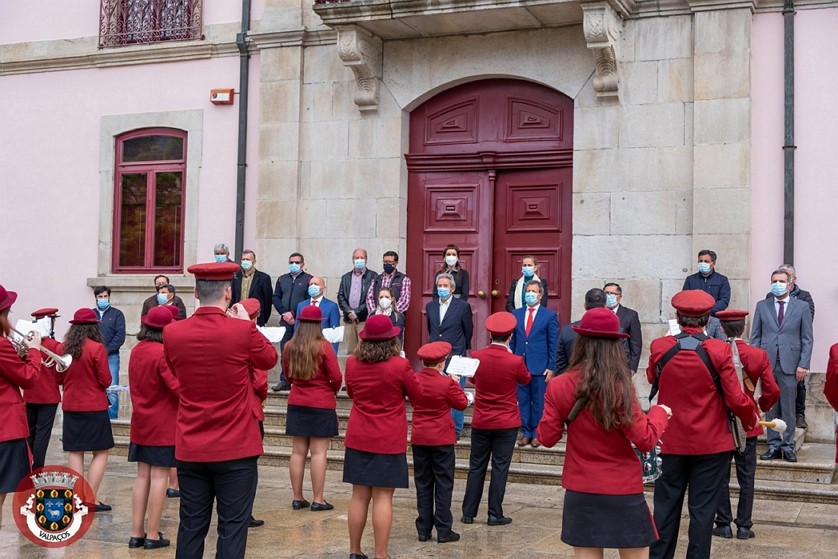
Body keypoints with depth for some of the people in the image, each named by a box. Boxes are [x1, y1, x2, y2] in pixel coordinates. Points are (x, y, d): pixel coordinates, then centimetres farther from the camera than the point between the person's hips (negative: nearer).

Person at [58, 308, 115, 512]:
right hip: (94, 407, -5)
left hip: (70, 406, 5)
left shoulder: (63, 348, -2)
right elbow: (105, 381, -12)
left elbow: (58, 378, 9)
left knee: (75, 452, 10)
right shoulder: (97, 348, -15)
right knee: (101, 453, 4)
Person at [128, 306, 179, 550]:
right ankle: (153, 535, 3)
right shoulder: (163, 353, -19)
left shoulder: (136, 351, 5)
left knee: (142, 476, 11)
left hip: (140, 422, 7)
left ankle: (136, 533, 14)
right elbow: (178, 387, -21)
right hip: (163, 424, -7)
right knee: (159, 476, -1)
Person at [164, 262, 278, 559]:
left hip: (190, 449, 4)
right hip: (236, 449, -4)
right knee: (232, 527, 3)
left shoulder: (172, 333, -4)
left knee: (191, 526, 11)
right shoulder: (243, 331, -14)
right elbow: (270, 358, 6)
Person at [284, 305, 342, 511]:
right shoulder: (323, 346, -13)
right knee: (318, 452, -1)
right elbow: (336, 377, -11)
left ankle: (297, 498, 14)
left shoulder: (289, 347, 0)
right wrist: (333, 391, 8)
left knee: (298, 451, 9)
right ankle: (318, 500, 2)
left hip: (296, 403, 5)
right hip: (321, 405, -4)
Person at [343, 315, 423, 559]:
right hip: (389, 440, -4)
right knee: (383, 497, -1)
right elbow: (417, 396, 0)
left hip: (358, 438, 4)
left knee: (359, 495, 10)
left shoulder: (352, 363, -1)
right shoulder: (399, 365, -14)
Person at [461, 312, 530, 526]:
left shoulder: (476, 357, -8)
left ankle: (468, 512, 14)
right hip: (507, 423, -2)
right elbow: (526, 379, 7)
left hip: (481, 422, 3)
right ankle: (495, 514, 6)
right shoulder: (515, 361, -16)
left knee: (476, 467, 11)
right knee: (500, 468, 4)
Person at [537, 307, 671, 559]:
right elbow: (645, 440, -12)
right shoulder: (620, 388, -16)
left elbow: (547, 437, 0)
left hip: (580, 491, 3)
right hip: (623, 491, -3)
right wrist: (659, 413, 6)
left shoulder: (559, 387, -7)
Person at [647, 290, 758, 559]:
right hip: (711, 445, -2)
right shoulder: (719, 350, -13)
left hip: (670, 443, 2)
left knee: (666, 508, 10)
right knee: (702, 510, 5)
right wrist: (751, 418, 9)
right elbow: (736, 399, -11)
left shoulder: (659, 347, -6)